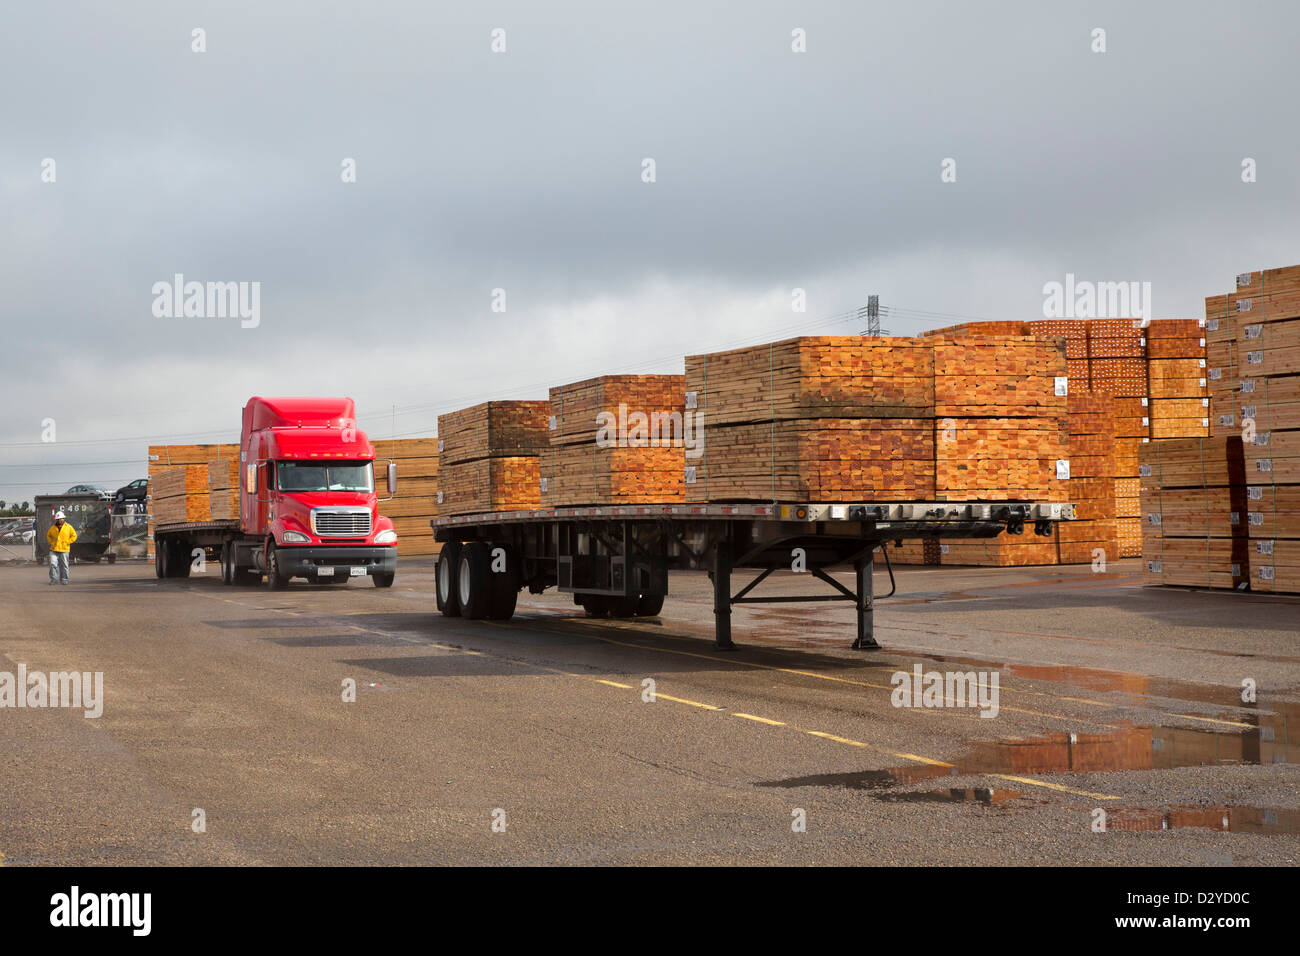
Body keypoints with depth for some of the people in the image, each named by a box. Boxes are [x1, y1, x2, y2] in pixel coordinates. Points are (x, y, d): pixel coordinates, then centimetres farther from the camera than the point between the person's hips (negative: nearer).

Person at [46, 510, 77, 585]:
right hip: (54, 550, 2)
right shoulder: (53, 527, 10)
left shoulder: (68, 527, 3)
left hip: (64, 550, -2)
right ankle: (53, 579, -2)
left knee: (64, 565, 1)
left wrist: (67, 542, -5)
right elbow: (48, 536, 23)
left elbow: (74, 536, 5)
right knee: (53, 564, -9)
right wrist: (51, 542, 7)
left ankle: (64, 580, 10)